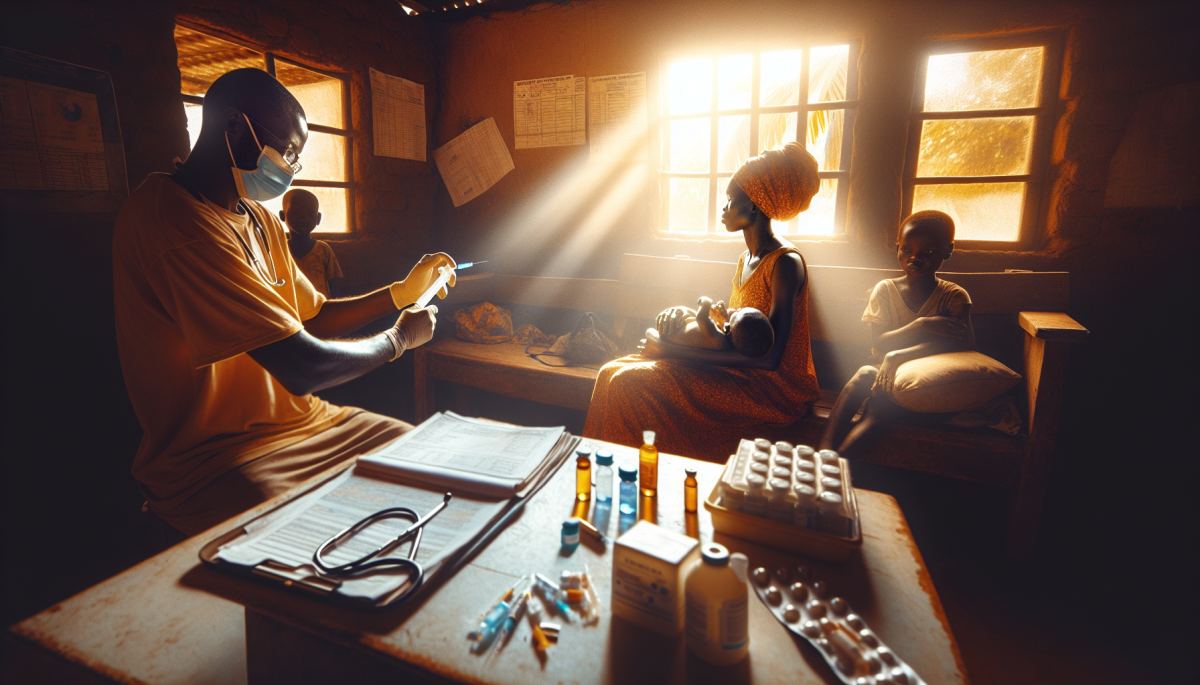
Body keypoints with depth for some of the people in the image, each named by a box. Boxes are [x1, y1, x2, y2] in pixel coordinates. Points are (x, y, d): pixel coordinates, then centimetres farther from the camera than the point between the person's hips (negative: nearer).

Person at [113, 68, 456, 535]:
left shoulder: (259, 219, 11)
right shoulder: (176, 218, -21)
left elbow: (313, 320, 17)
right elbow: (304, 366, -26)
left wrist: (401, 292, 5)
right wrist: (399, 338, -8)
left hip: (301, 422, 9)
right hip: (214, 462, -9)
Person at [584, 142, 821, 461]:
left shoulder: (785, 262, -15)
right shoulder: (747, 258, 14)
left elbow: (769, 356, -24)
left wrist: (675, 350, -24)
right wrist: (689, 315, -1)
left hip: (776, 386, -8)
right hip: (740, 374, 9)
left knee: (632, 384, -24)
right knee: (614, 373, -6)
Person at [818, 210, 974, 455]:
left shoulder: (954, 297, -2)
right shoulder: (885, 289, 1)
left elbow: (963, 341, -21)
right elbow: (879, 345, -8)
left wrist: (898, 356, -31)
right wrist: (922, 326, -25)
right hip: (888, 371, 2)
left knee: (879, 409, -33)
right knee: (864, 375, -34)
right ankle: (825, 451, -43)